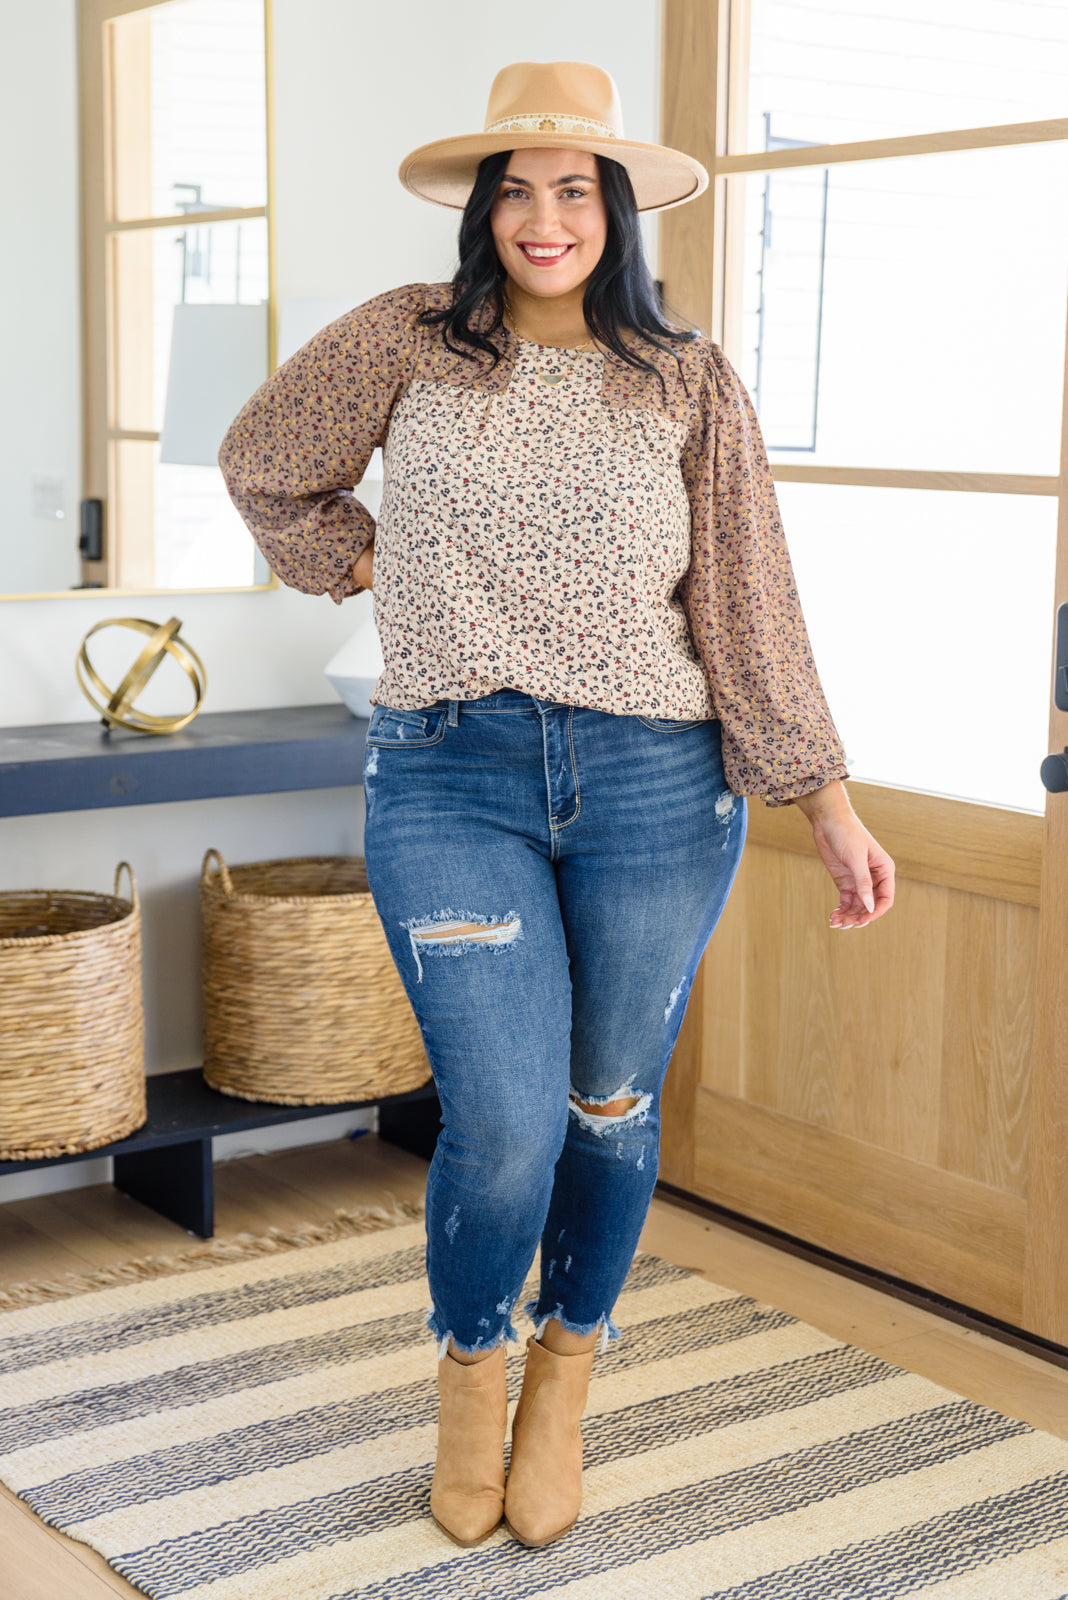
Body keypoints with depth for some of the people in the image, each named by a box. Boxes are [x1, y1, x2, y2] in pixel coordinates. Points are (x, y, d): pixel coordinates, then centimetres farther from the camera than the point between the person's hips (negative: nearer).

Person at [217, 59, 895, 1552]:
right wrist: (370, 570, 11)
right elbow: (264, 462, 21)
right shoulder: (406, 341, 5)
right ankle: (469, 1369, 25)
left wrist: (828, 803, 0)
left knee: (610, 1107, 11)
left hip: (655, 786, 1)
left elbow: (750, 602, 4)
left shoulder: (691, 382, 6)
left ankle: (563, 1385, 36)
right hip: (450, 780, -1)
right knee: (504, 1129, -7)